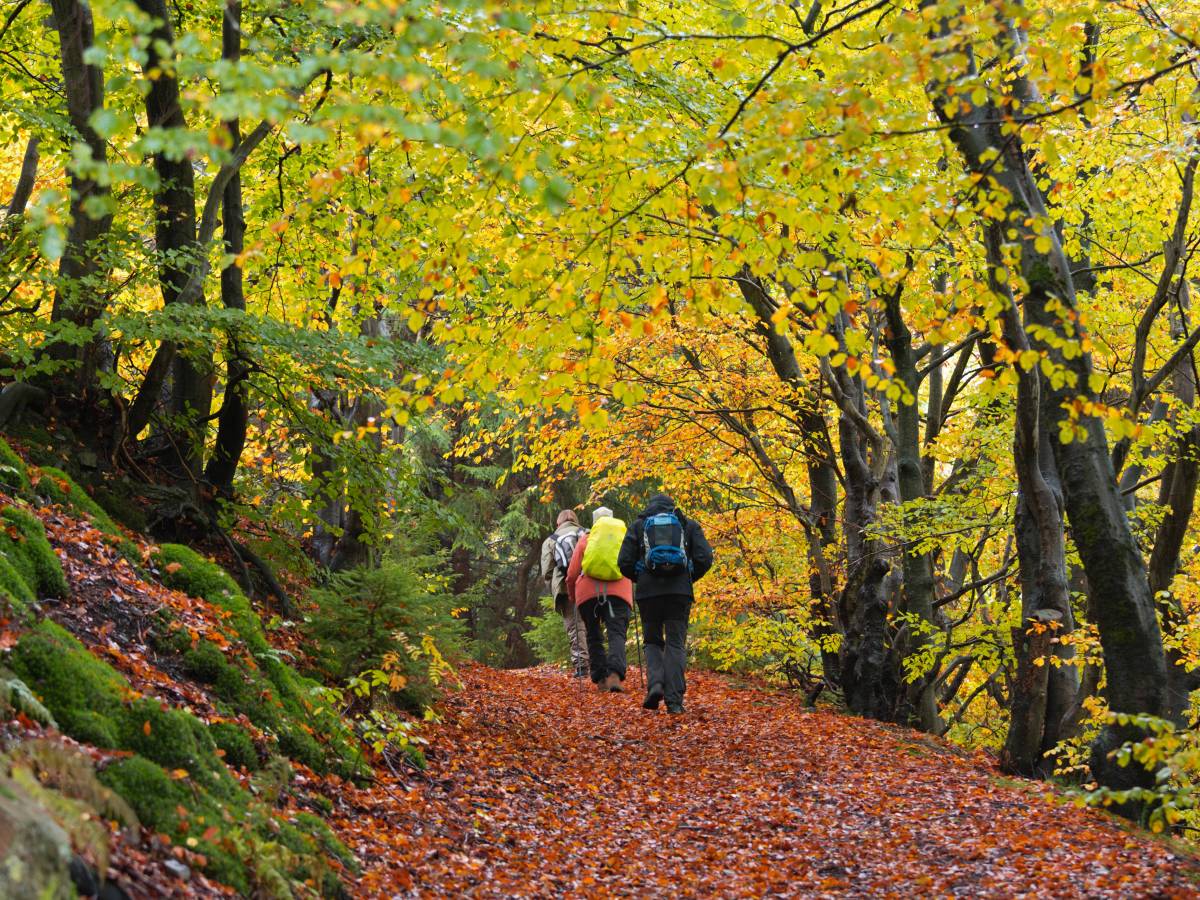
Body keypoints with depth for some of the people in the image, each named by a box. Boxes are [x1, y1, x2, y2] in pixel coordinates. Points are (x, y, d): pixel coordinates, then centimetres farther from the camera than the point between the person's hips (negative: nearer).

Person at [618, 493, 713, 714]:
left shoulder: (638, 526, 12)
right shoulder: (688, 525, 12)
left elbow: (624, 563, 4)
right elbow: (704, 558, 1)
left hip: (648, 591, 0)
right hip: (680, 592, 0)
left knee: (653, 641, 15)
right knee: (676, 644, 4)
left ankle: (655, 684, -8)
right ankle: (674, 700, -5)